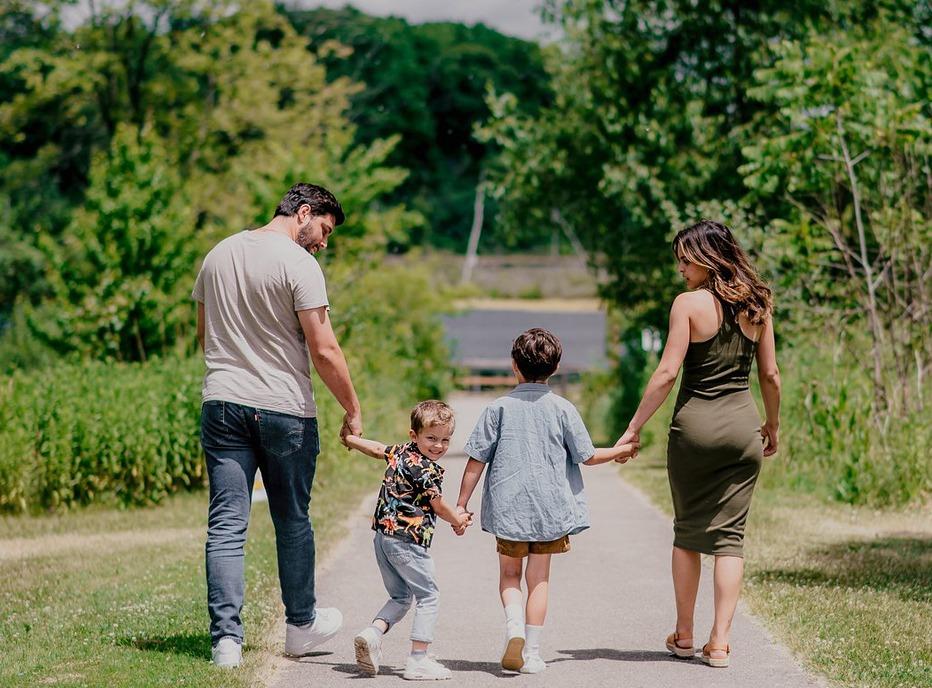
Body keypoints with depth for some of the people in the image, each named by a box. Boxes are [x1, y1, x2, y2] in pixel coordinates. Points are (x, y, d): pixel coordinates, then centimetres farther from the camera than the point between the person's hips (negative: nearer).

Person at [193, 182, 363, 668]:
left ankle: (226, 639, -4)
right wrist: (352, 409, -3)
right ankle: (301, 625, 27)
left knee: (226, 526, 2)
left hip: (221, 403, 4)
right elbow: (323, 349, -14)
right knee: (292, 522, 13)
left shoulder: (218, 255, 10)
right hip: (284, 409, -4)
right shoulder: (298, 264, -11)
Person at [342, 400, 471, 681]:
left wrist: (349, 438, 47)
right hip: (408, 540, -9)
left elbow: (376, 448, 27)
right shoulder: (426, 469, -16)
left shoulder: (400, 452, 9)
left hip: (383, 537, 9)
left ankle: (373, 632, -4)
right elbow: (439, 507, -8)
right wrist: (458, 520, 13)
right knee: (428, 597, 2)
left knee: (400, 597, 20)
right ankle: (418, 660, -1)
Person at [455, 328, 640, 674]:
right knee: (538, 579, 8)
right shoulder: (563, 409, -3)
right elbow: (588, 456, 2)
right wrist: (620, 451, 20)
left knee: (509, 574, 14)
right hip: (550, 509, 1)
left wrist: (462, 504, 4)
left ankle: (514, 624, -12)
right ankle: (531, 652, 7)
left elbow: (476, 461, -4)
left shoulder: (498, 408, -3)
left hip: (508, 508, 0)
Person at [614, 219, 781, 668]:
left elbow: (667, 373, -12)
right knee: (729, 534, 5)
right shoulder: (756, 305, 5)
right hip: (743, 424, 3)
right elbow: (770, 374, 9)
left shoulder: (690, 303, -9)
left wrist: (634, 428, -7)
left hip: (696, 422, -3)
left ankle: (683, 635, 19)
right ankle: (720, 641, 0)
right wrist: (773, 425, 23)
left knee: (688, 530, 12)